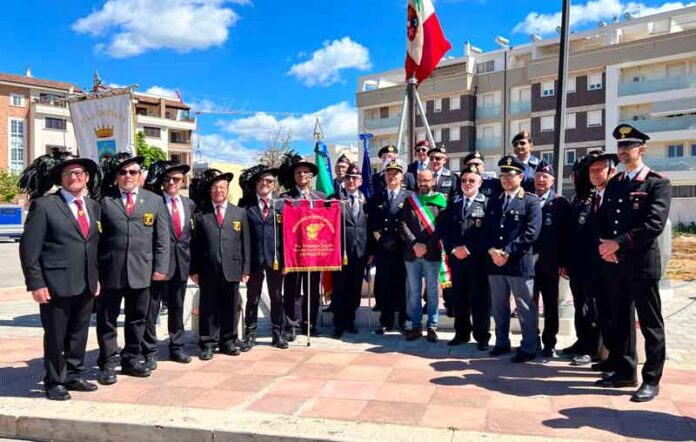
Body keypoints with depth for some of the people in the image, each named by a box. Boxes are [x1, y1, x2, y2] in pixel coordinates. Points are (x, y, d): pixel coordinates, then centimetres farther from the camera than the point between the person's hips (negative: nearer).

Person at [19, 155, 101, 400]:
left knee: (79, 334, 15)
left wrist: (97, 277, 11)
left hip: (86, 284, 5)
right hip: (56, 284, -5)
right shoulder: (44, 205, -6)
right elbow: (29, 248, -8)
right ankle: (54, 382, 22)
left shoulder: (93, 206, 11)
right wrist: (36, 283, -12)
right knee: (55, 337, 7)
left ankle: (73, 376, 30)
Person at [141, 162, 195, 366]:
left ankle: (176, 347, 26)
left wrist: (191, 261, 13)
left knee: (177, 307, 15)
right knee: (151, 308, 2)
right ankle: (149, 352, 12)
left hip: (181, 262, 5)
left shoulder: (189, 204, 11)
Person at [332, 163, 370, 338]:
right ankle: (339, 324, 13)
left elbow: (370, 227, 10)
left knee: (355, 289, 11)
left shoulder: (365, 200, 9)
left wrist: (370, 250, 6)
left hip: (360, 251, 3)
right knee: (339, 289, 3)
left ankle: (350, 321, 24)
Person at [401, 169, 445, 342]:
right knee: (414, 292, 7)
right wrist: (414, 244, -10)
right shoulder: (410, 200, 10)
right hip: (411, 253, 2)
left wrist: (426, 246, -11)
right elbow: (403, 224, 2)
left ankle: (432, 326, 13)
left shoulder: (440, 201, 3)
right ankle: (416, 326, 15)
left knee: (432, 292, 4)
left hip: (432, 253, -2)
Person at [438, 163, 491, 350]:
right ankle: (462, 333, 22)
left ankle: (482, 336, 13)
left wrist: (469, 249, -16)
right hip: (456, 257, 4)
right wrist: (453, 248, -8)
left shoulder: (487, 203, 0)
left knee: (479, 297, 2)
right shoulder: (453, 203, 12)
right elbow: (442, 228, 6)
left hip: (477, 258, -4)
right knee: (459, 297, 10)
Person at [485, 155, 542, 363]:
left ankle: (528, 348, 11)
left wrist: (507, 252, -16)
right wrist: (492, 250, -7)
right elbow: (486, 229, 11)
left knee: (525, 308, 2)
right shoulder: (493, 202, 16)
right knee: (499, 307, 13)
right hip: (494, 262, 5)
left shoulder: (531, 201, -2)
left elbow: (531, 232, -11)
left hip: (519, 263, -5)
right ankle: (501, 343, 26)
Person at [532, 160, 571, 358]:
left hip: (549, 264, -2)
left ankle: (549, 343, 18)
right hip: (528, 262, 2)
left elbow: (564, 235, -4)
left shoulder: (560, 203, 0)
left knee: (550, 306, 8)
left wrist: (562, 262, -8)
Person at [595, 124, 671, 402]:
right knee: (620, 320, 13)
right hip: (614, 263, 6)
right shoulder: (613, 184, 14)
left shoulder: (658, 183, -5)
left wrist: (618, 243, -18)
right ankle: (624, 372, 25)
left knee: (650, 324, 3)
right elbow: (602, 220, 13)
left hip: (642, 263, -6)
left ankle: (651, 380, 12)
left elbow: (655, 225, -16)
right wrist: (605, 244, -6)